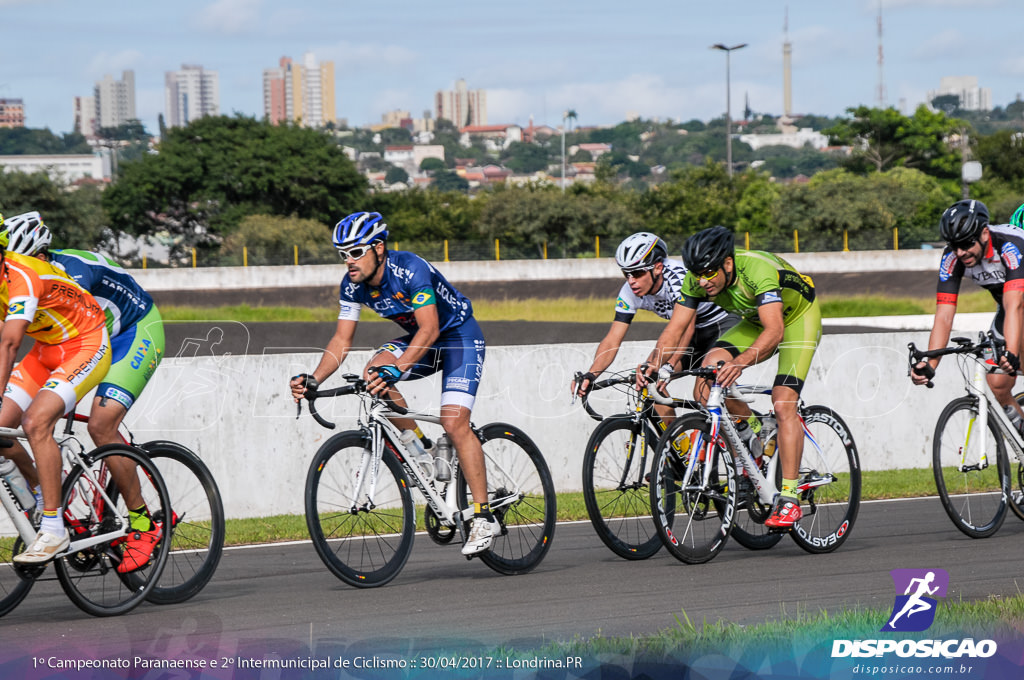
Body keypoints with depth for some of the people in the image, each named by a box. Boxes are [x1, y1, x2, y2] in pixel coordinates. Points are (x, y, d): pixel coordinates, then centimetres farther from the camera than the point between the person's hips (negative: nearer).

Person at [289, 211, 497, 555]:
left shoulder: (411, 269, -31)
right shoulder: (353, 286, -11)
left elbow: (429, 329, -38)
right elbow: (342, 340, -8)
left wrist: (395, 369, -50)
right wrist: (313, 380, -24)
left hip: (459, 335, -7)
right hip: (419, 339, 7)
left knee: (454, 423, -21)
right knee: (373, 373, -22)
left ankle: (484, 517, -14)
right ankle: (420, 447, -4)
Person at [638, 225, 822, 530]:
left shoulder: (758, 270, -39)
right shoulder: (697, 280, -20)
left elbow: (774, 331, -48)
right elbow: (676, 327, -20)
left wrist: (741, 362, -63)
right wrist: (654, 359, -39)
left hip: (798, 317, -6)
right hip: (756, 320, 6)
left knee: (783, 404, -21)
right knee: (710, 367, -21)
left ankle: (789, 499, -19)